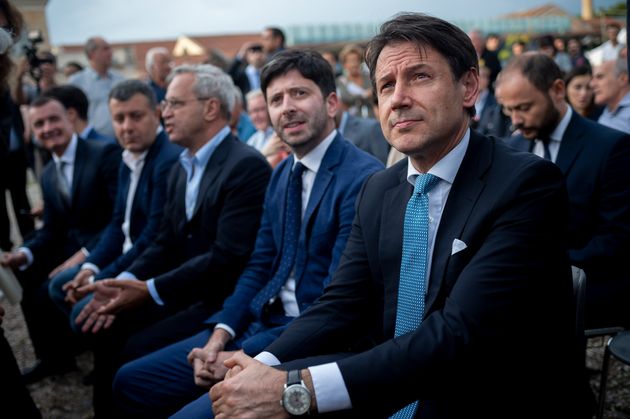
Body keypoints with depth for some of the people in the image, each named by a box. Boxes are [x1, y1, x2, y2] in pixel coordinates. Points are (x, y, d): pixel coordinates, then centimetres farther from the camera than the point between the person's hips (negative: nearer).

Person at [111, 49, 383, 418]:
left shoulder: (364, 179, -17)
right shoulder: (283, 174, 12)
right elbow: (259, 267, 12)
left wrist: (246, 356, -17)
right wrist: (221, 334, -4)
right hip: (258, 323, 8)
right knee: (131, 382, 7)